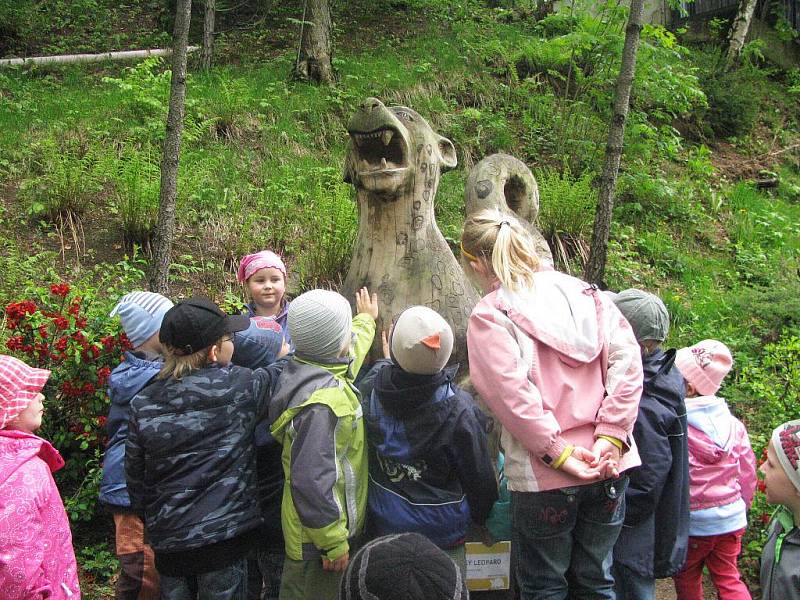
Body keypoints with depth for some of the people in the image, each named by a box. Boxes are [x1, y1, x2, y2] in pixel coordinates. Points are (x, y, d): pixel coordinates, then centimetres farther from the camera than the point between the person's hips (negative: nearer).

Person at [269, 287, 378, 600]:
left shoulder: (312, 371, 1)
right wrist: (334, 543, -24)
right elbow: (310, 479, -32)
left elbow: (350, 352, 26)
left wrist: (365, 319, 44)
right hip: (319, 538, -10)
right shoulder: (322, 402, -30)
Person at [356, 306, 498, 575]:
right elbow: (479, 476, -11)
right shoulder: (459, 411, -26)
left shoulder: (370, 391, -18)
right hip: (444, 534, -3)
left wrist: (386, 361, 29)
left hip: (383, 527, 4)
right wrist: (483, 517, 8)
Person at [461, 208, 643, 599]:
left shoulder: (488, 317, -9)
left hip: (544, 478, -5)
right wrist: (610, 436, -6)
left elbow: (512, 396, -20)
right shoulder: (584, 292, 5)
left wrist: (558, 452, -14)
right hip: (609, 467, 5)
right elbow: (627, 361, -3)